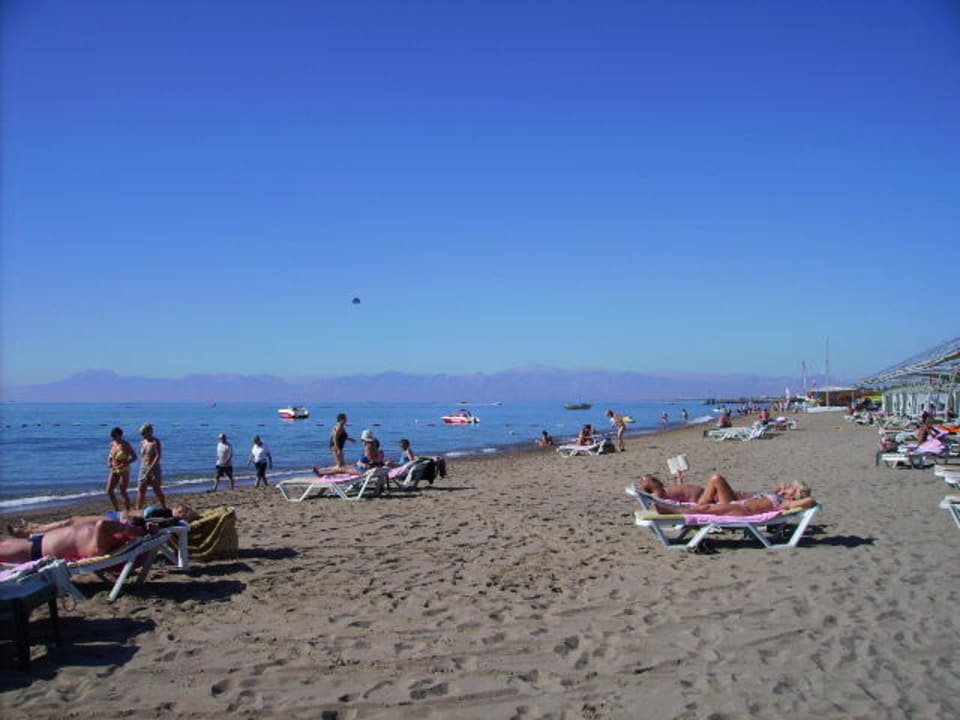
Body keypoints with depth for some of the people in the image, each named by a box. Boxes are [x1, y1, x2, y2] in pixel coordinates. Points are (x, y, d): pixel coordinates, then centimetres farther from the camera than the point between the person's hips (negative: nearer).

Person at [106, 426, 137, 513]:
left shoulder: (126, 445, -12)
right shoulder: (112, 444, 6)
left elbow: (134, 457, -12)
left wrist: (125, 464, -25)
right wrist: (109, 462, -1)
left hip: (124, 471, -6)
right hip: (114, 471, 7)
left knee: (123, 492, -4)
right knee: (109, 491, 2)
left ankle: (128, 512, 8)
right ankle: (117, 511, 15)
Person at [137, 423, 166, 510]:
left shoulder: (156, 442, -10)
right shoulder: (143, 442, 11)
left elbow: (158, 455, -18)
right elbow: (142, 456, 17)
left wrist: (151, 467, -24)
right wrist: (142, 467, 9)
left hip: (154, 468, -6)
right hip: (143, 468, 6)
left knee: (157, 490, -1)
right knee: (141, 490, 1)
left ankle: (165, 509, 8)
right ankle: (138, 510, 2)